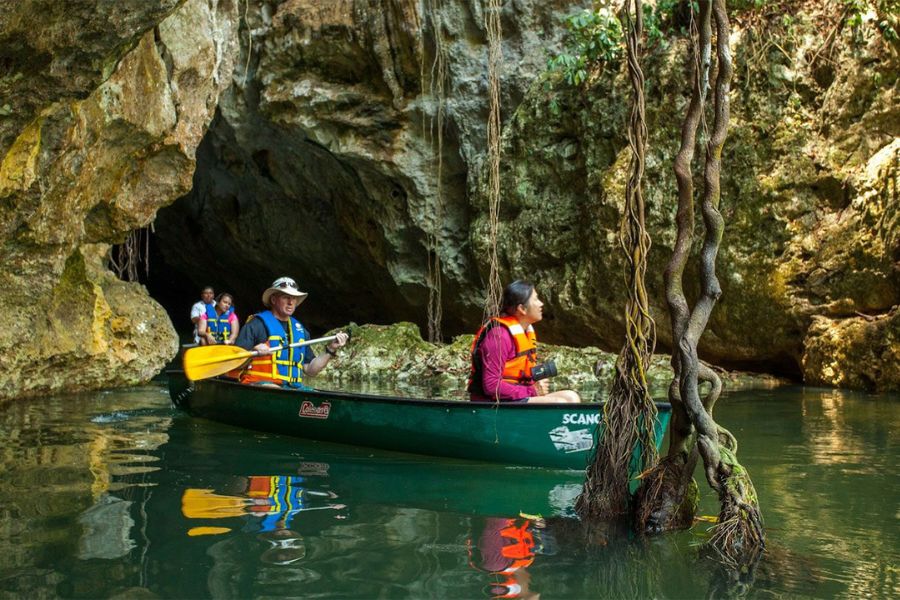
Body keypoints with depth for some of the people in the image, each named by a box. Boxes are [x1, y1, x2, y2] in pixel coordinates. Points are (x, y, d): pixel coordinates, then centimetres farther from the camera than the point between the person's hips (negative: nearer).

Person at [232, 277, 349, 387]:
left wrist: (330, 350, 11)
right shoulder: (257, 323, 2)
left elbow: (310, 371, 21)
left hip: (293, 388, 6)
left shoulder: (300, 330, 22)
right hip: (258, 384, -6)